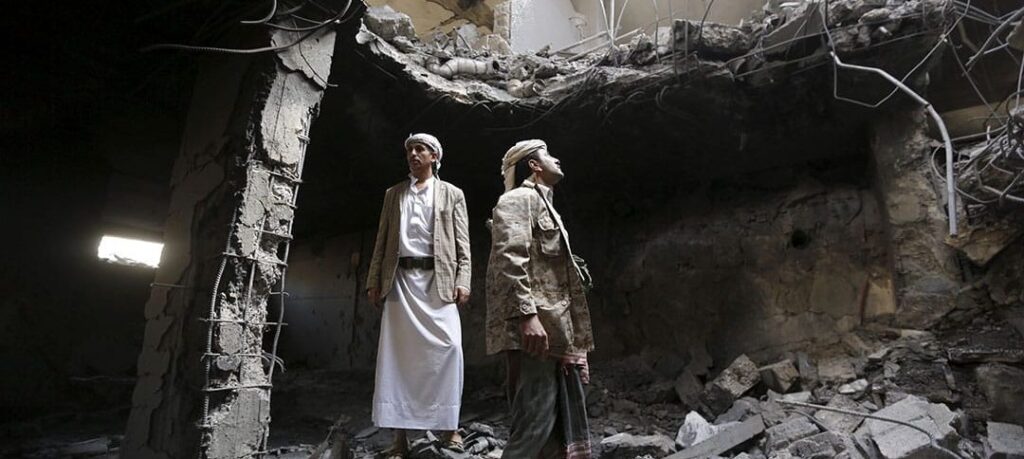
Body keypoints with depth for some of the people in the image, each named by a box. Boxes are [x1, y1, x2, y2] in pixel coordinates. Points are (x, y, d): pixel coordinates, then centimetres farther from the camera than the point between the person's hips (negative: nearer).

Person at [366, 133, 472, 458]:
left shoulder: (452, 194, 12)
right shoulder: (393, 194, 18)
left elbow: (463, 244, 5)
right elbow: (382, 241, 14)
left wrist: (462, 281, -7)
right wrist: (374, 280, 5)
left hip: (438, 279, -2)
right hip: (401, 279, 2)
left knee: (447, 347, -10)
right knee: (397, 351, -1)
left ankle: (448, 425, 5)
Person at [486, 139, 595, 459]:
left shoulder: (544, 205, 27)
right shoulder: (519, 199, -2)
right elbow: (509, 258, -18)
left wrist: (576, 345, 22)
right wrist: (527, 314, -28)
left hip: (556, 332, 10)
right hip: (535, 328, -10)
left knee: (566, 429, 11)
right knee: (535, 423, -11)